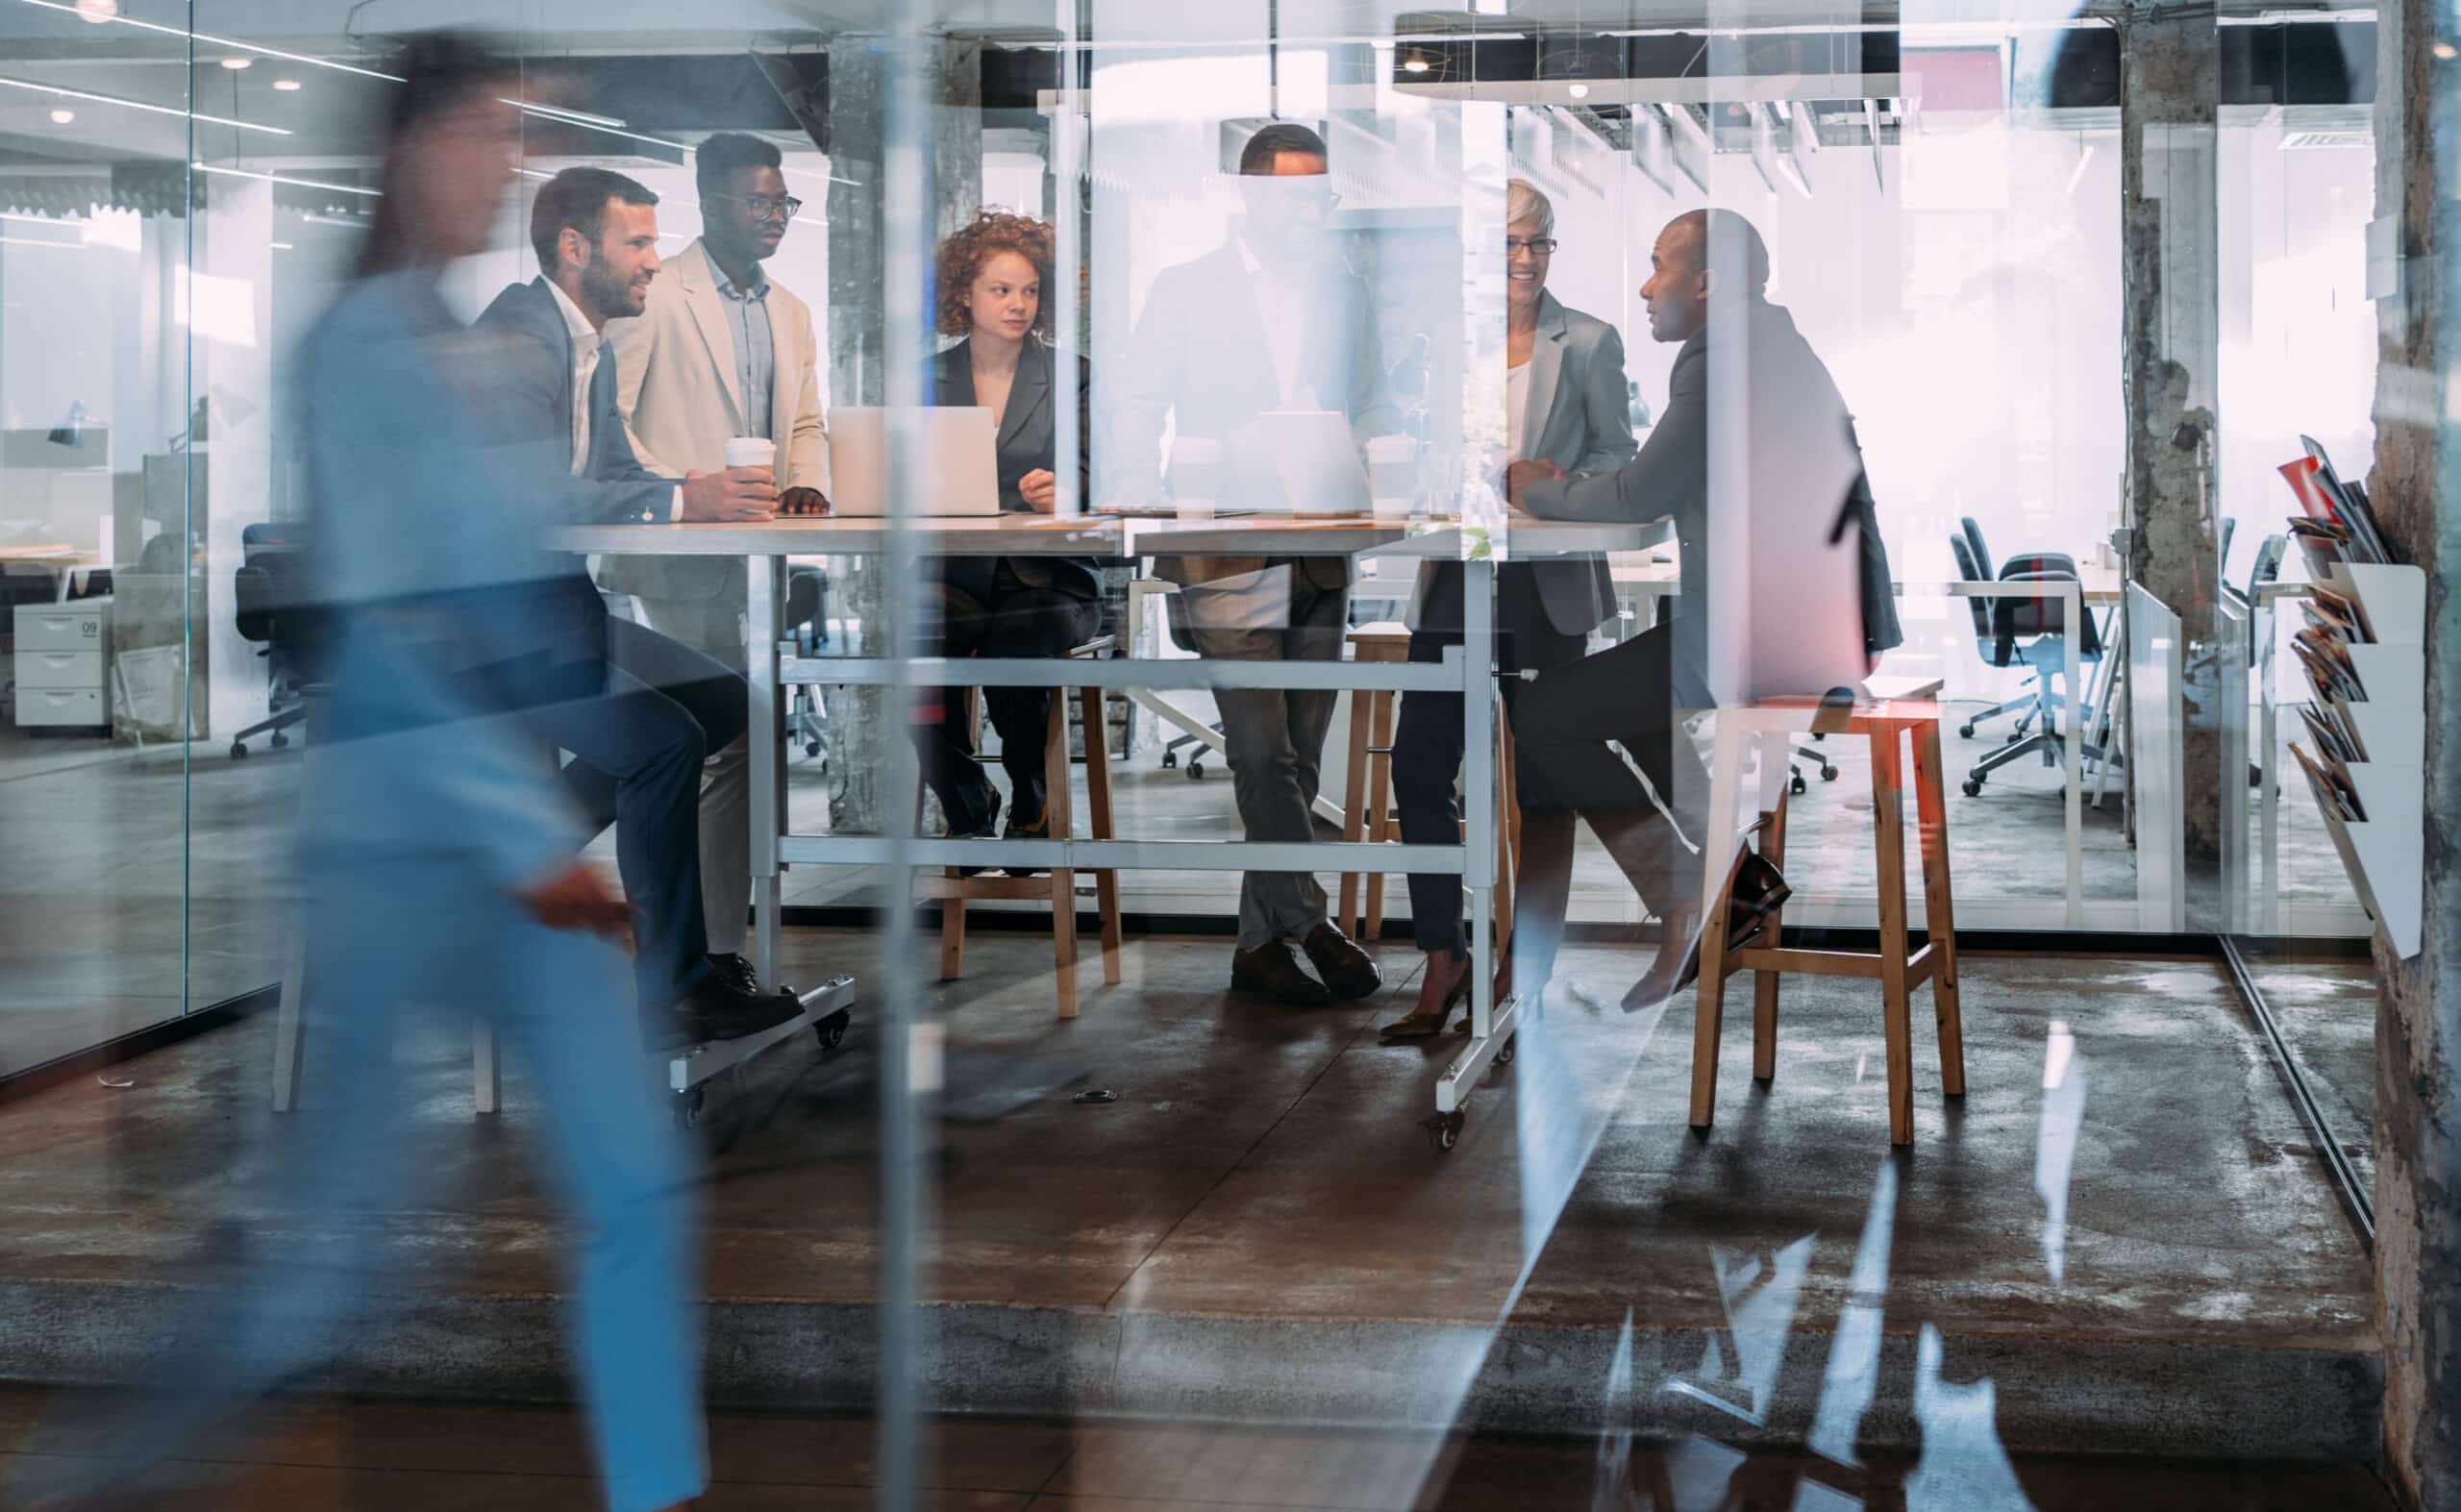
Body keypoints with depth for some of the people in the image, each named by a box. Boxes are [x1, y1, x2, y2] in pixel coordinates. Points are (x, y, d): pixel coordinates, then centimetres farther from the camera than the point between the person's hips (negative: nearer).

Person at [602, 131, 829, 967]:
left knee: (747, 748, 8)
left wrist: (804, 484, 2)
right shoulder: (652, 297, -7)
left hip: (757, 559, 7)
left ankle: (725, 942, 15)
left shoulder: (789, 311, 18)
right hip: (673, 564, -7)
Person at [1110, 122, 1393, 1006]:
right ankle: (1310, 923, -4)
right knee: (1263, 757, -11)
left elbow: (1369, 407, 19)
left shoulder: (1344, 293, 14)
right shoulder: (1185, 292, 3)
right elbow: (1138, 416, 2)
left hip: (1320, 558, 4)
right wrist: (1143, 514, -9)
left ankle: (1260, 942, 12)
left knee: (1298, 761, 5)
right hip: (1226, 557, -4)